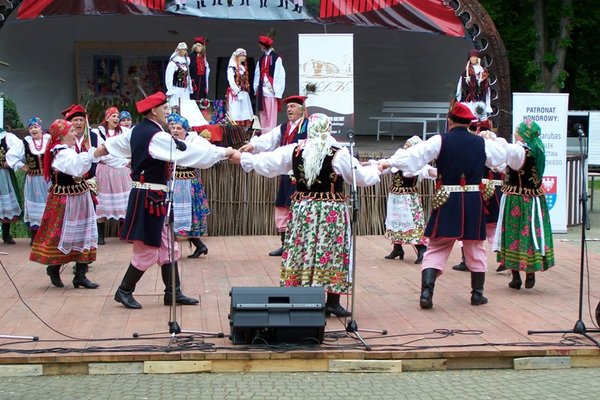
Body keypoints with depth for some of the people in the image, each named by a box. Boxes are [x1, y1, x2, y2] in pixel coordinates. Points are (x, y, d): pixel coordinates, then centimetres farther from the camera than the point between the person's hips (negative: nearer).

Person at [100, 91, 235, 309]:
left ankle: (173, 292, 18)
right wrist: (224, 152, -16)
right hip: (149, 198, -10)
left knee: (167, 247, 13)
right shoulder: (156, 136, -20)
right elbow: (189, 152, -22)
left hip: (147, 195, 10)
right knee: (147, 250, 0)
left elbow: (114, 144, 24)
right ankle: (124, 291, 12)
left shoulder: (137, 131, 8)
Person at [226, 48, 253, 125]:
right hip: (235, 93, -7)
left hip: (244, 93, 8)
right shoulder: (232, 67, -7)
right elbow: (231, 81, -14)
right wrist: (238, 92, -18)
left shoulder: (243, 67, 17)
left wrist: (247, 89, 7)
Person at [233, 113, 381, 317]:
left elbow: (265, 163, 7)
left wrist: (244, 158, 25)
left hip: (302, 208, 3)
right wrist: (376, 169, 19)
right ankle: (332, 301, 4)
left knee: (301, 251, 10)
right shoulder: (339, 154, -10)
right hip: (332, 211, -3)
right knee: (331, 254, 3)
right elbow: (363, 177, -2)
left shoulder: (294, 151, -2)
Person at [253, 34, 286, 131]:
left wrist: (277, 92, -12)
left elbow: (279, 76, -8)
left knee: (271, 114, -6)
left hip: (271, 90, -6)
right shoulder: (261, 59, 15)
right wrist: (256, 88, 8)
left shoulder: (276, 58, -5)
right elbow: (257, 75, 16)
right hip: (262, 90, 6)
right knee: (263, 114, 7)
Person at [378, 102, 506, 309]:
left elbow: (414, 154, -12)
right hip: (473, 202, 2)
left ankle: (426, 291, -11)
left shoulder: (440, 141, -6)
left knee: (436, 248, 2)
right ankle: (477, 293, 22)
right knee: (475, 249, 16)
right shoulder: (482, 143, 3)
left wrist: (388, 163, -6)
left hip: (447, 201, -2)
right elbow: (501, 155, 22)